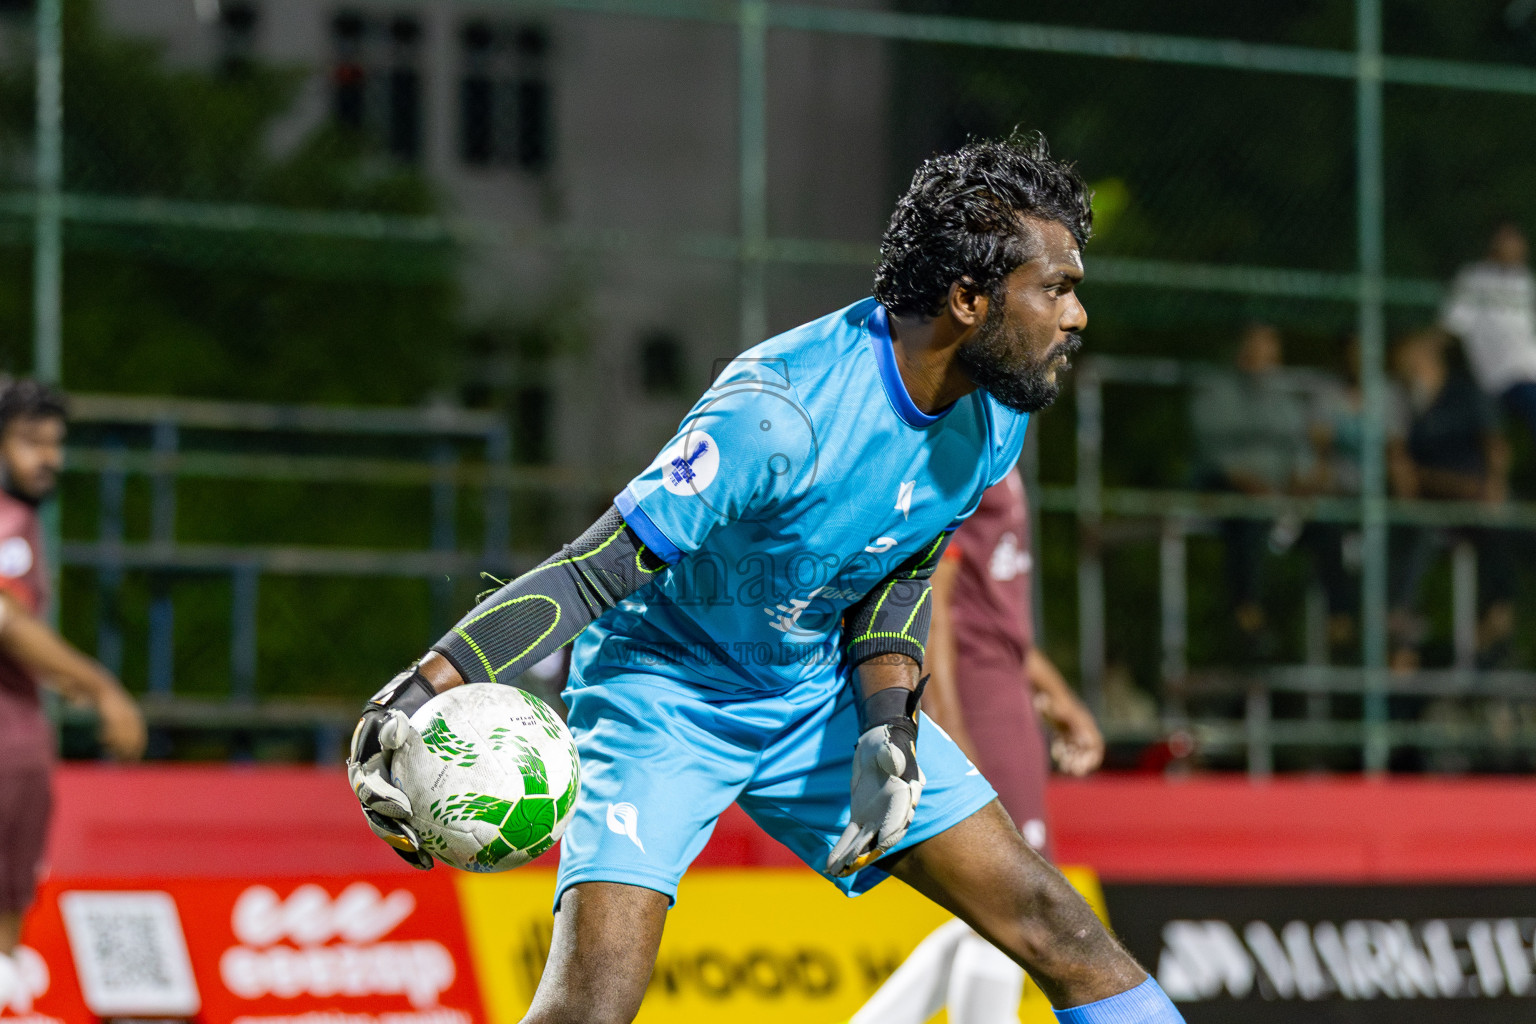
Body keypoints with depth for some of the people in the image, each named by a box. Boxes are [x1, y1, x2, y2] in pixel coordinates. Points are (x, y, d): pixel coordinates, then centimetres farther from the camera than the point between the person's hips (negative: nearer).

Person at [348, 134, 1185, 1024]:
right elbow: (596, 573, -29)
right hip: (664, 694, -6)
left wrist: (886, 720, -10)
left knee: (1053, 922, -1)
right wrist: (426, 689, -40)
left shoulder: (996, 416, -8)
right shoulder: (782, 415, -32)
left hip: (823, 697, 7)